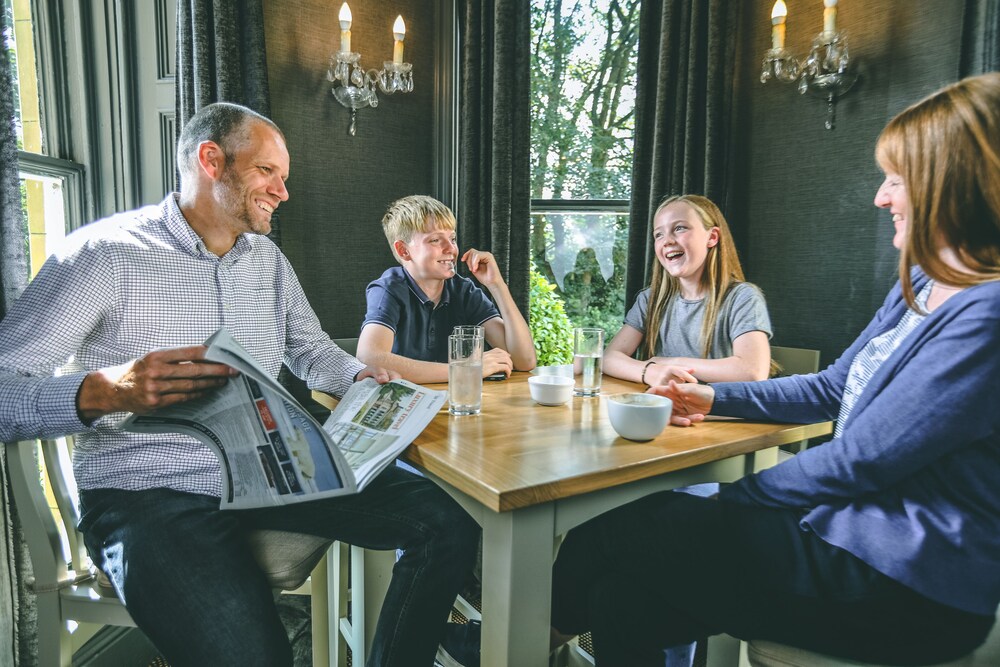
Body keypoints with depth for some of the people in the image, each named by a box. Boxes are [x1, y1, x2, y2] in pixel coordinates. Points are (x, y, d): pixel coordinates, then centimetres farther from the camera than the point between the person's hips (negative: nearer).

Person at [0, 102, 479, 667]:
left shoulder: (268, 258, 13)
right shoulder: (105, 254, -8)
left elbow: (310, 348, 22)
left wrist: (360, 378, 2)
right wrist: (100, 392, -33)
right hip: (149, 492, -5)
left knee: (450, 521, -8)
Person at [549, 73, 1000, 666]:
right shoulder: (920, 285, 10)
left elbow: (862, 461, -21)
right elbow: (833, 388, 17)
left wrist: (737, 496, -7)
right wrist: (717, 399, 8)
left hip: (907, 588, -8)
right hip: (854, 529, 8)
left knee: (611, 532, -9)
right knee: (623, 602, -9)